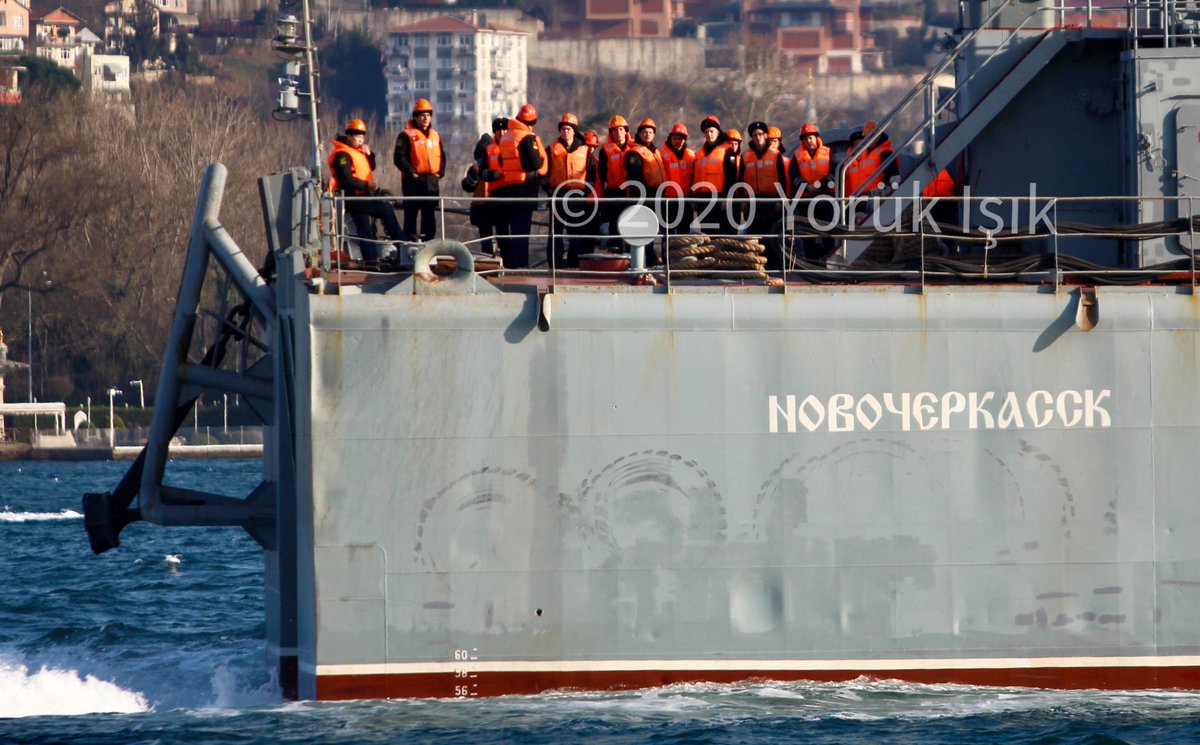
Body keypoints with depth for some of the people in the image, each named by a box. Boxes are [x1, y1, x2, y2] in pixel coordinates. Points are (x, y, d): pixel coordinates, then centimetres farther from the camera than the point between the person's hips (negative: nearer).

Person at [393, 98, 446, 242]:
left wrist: (440, 171, 6)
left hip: (432, 181, 6)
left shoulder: (435, 136, 15)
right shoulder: (407, 135, -5)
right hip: (414, 181, -6)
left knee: (429, 217, 9)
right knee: (411, 215, -5)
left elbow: (442, 156, 22)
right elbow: (399, 157, -11)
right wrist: (411, 172, -17)